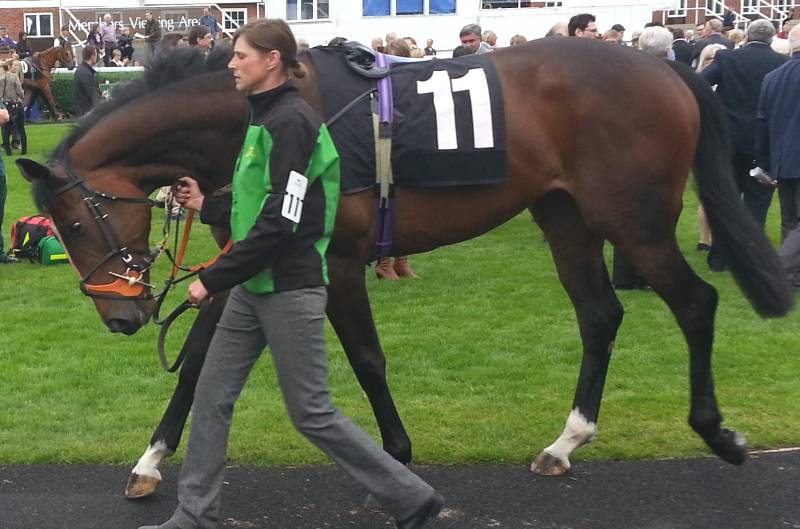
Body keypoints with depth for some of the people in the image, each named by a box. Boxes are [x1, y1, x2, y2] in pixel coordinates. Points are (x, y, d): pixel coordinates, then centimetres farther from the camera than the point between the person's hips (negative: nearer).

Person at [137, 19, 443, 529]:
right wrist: (206, 205, 13)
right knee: (212, 396, 11)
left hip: (289, 289, -10)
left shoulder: (291, 121, -18)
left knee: (311, 414, -1)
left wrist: (214, 279, -19)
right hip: (255, 286, 10)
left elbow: (281, 222, -23)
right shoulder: (267, 118, 12)